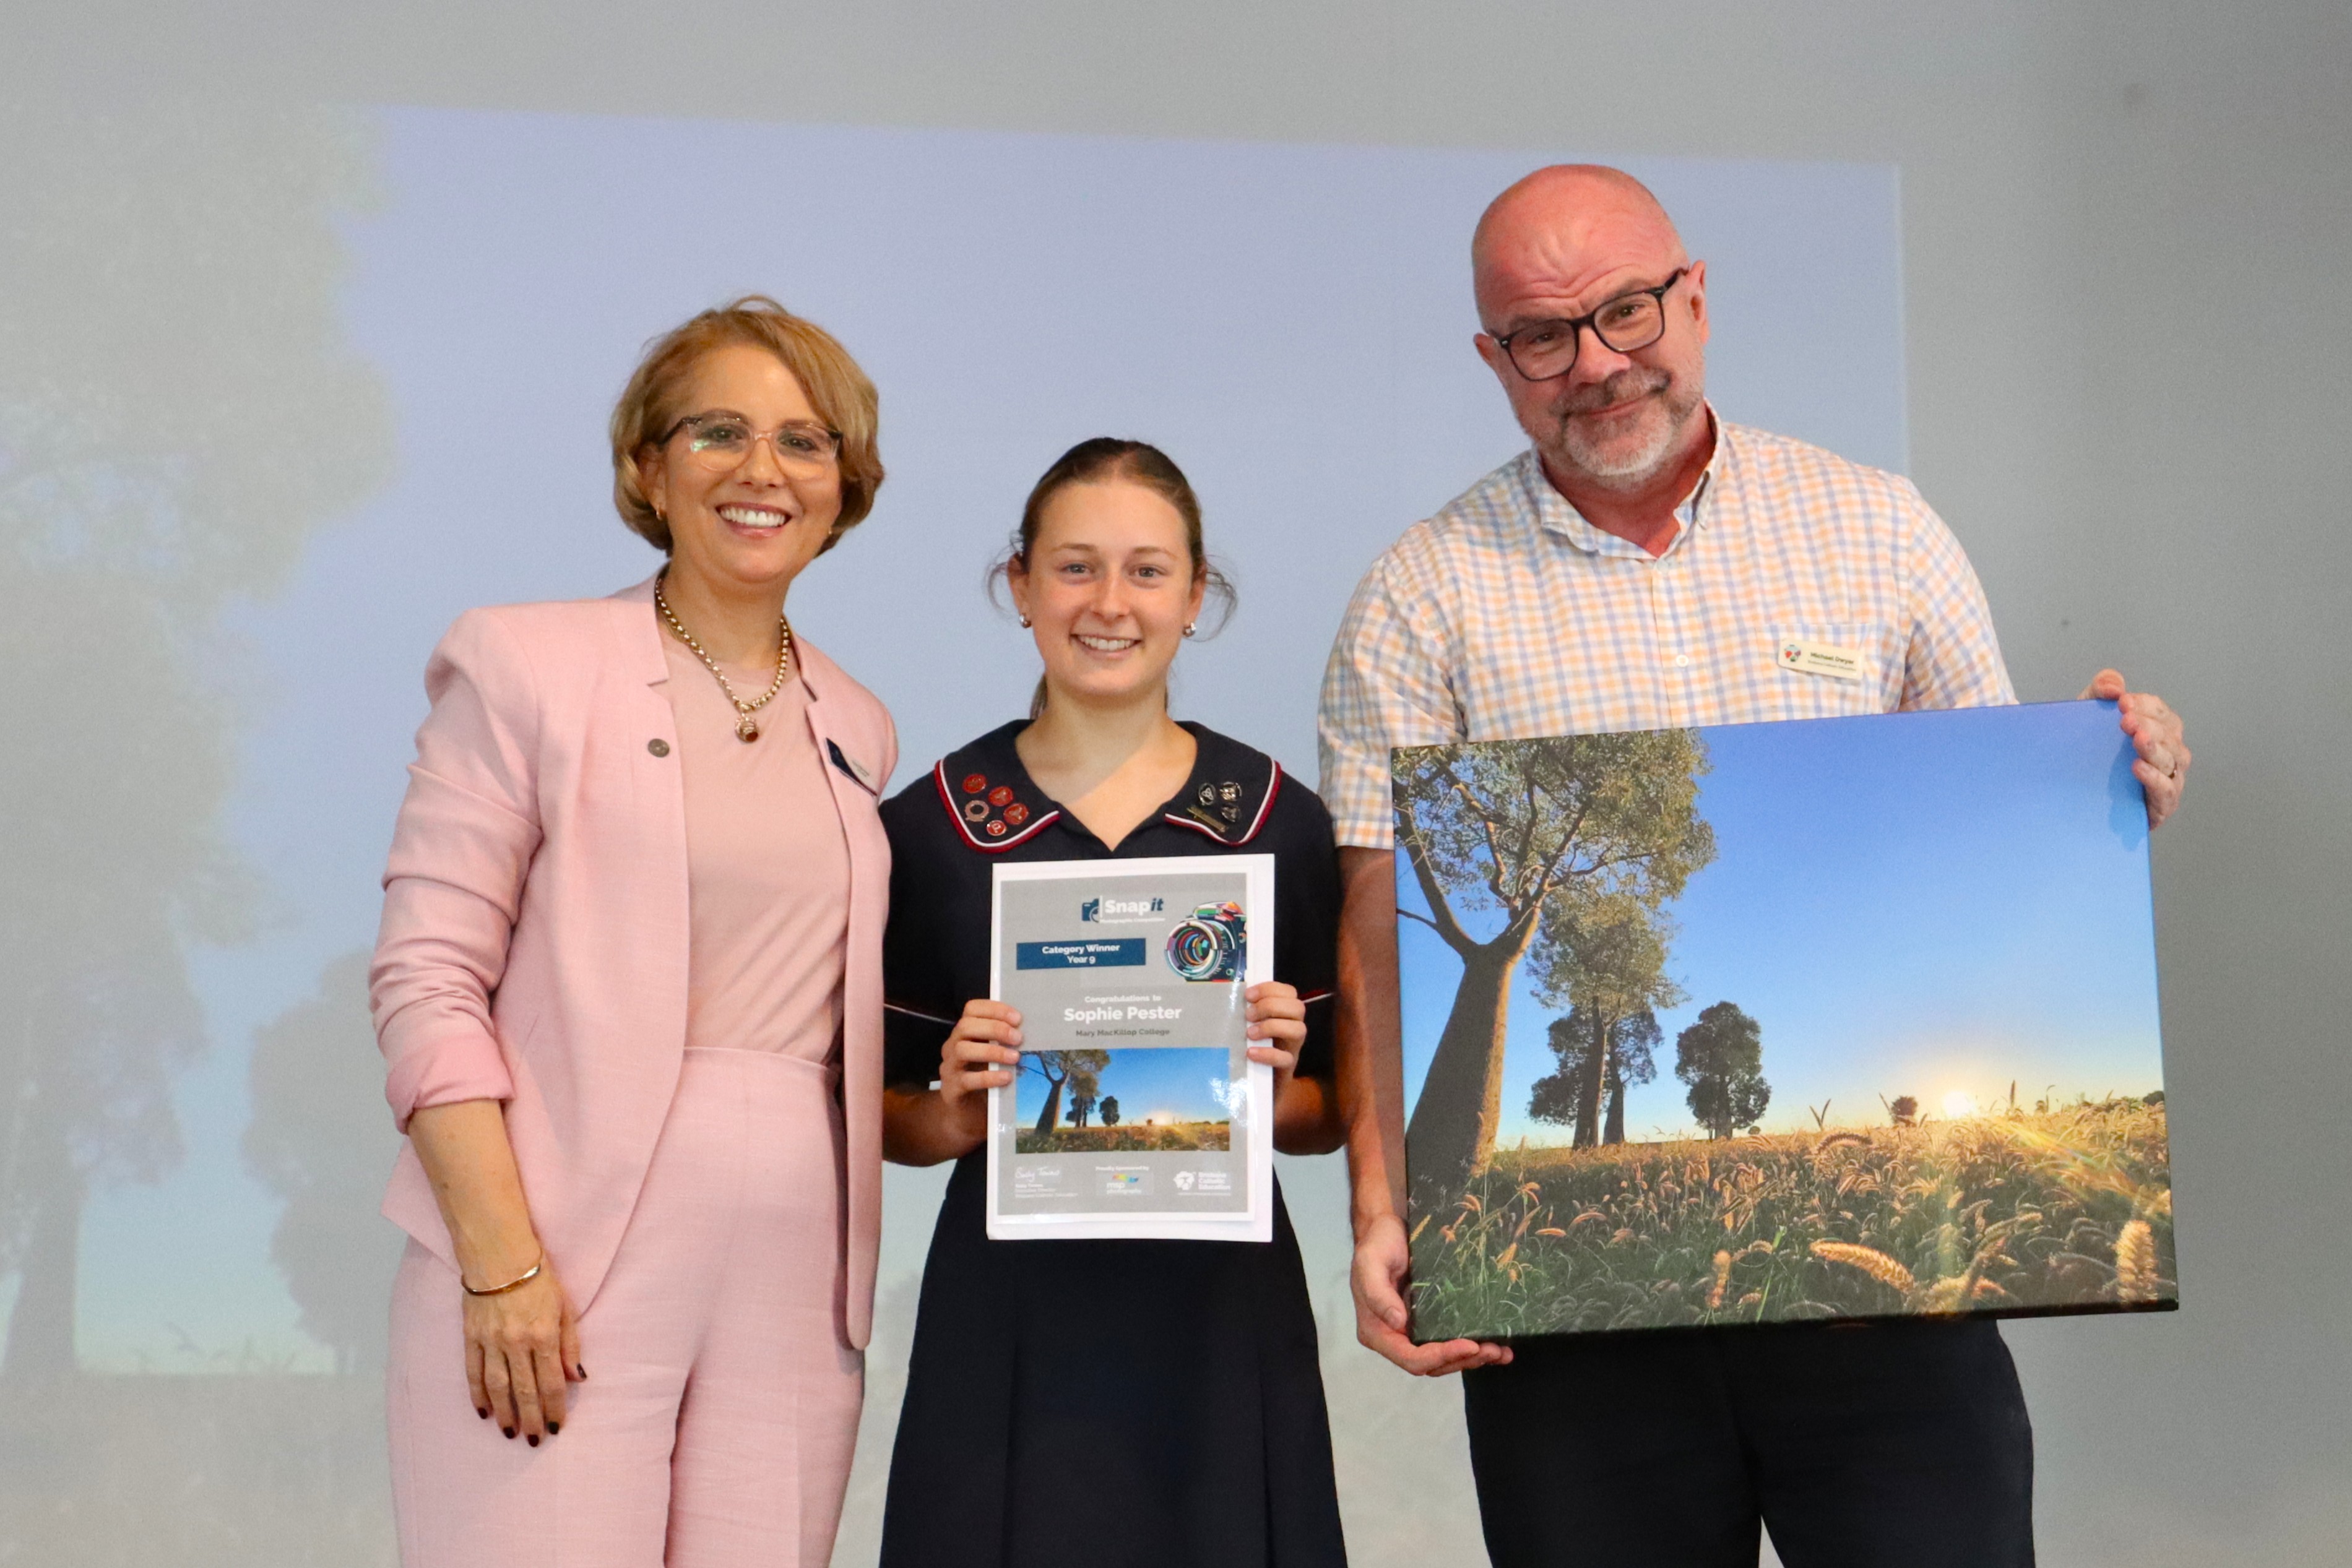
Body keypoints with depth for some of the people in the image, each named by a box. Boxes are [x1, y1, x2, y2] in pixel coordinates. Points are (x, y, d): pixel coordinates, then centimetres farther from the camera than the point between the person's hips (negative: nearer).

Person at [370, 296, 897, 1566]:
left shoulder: (855, 729, 16)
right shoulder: (529, 666, 1)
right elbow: (426, 977, -6)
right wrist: (501, 1260, -14)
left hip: (793, 1288, 4)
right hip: (561, 1275, -4)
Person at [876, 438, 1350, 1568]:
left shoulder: (1280, 821, 2)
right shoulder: (931, 827, 0)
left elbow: (1332, 1115, 7)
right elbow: (882, 1117, 6)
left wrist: (1275, 1092, -13)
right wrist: (951, 1114, -13)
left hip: (1217, 1312, 1)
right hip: (1010, 1316, 0)